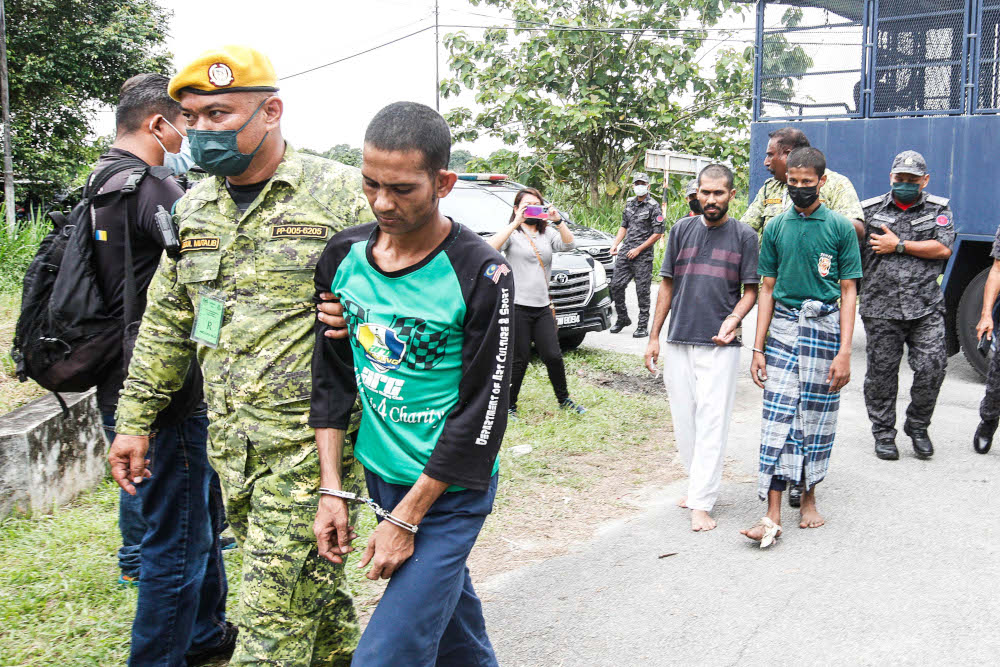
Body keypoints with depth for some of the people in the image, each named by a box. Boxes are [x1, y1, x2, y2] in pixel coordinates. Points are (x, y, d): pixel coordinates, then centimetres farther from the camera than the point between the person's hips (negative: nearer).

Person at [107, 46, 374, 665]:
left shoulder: (340, 194, -8)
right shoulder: (193, 207, 11)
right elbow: (166, 322, 17)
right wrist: (135, 421, 15)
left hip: (311, 438, -6)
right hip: (230, 439, 6)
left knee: (275, 608, -4)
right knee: (311, 573, 18)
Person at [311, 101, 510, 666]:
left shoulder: (481, 274, -18)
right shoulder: (344, 255, -2)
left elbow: (482, 413, -17)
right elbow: (331, 377, 6)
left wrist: (406, 520, -15)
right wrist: (331, 490, 0)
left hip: (451, 490, -5)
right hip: (381, 472, 5)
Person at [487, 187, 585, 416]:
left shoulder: (548, 233, 15)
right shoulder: (512, 234, 1)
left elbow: (569, 245, -1)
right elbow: (491, 248, -19)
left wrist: (558, 221, -15)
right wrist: (516, 223, -21)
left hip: (543, 306, 4)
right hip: (517, 307, -4)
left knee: (553, 356, 3)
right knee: (519, 360, 0)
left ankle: (564, 399, 22)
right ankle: (509, 406, 15)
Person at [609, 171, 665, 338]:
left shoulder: (653, 206, -6)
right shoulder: (629, 203, 14)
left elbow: (658, 233, -9)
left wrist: (638, 249, -11)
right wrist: (615, 244, 8)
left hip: (643, 255, -6)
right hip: (625, 251, 6)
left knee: (642, 290, -2)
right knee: (616, 285, 4)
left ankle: (643, 326, 5)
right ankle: (622, 318, 21)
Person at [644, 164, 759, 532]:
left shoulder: (744, 236, 2)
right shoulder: (682, 229, 9)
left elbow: (751, 289, 5)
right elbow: (667, 285, 12)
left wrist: (733, 319, -15)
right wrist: (653, 337, 10)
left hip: (719, 345, -3)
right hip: (678, 342, 3)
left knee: (712, 423, -7)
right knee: (684, 422, 8)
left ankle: (702, 502, -4)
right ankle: (700, 484, 24)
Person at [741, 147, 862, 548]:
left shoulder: (840, 227, 1)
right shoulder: (776, 227, 7)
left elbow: (848, 292, 0)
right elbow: (767, 289, 9)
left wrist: (844, 351, -8)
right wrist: (758, 348, 3)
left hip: (825, 326, -1)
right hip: (783, 324, 1)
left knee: (817, 417, 6)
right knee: (778, 417, -5)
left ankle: (809, 496, 25)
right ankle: (773, 515, -5)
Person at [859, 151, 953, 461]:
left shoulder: (938, 209, 7)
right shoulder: (870, 211, 8)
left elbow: (943, 249, -6)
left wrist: (898, 245, -9)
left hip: (926, 308, 0)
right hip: (880, 309, 0)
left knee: (932, 367, -6)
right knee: (881, 372, 5)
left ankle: (917, 426, 17)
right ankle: (883, 434, 20)